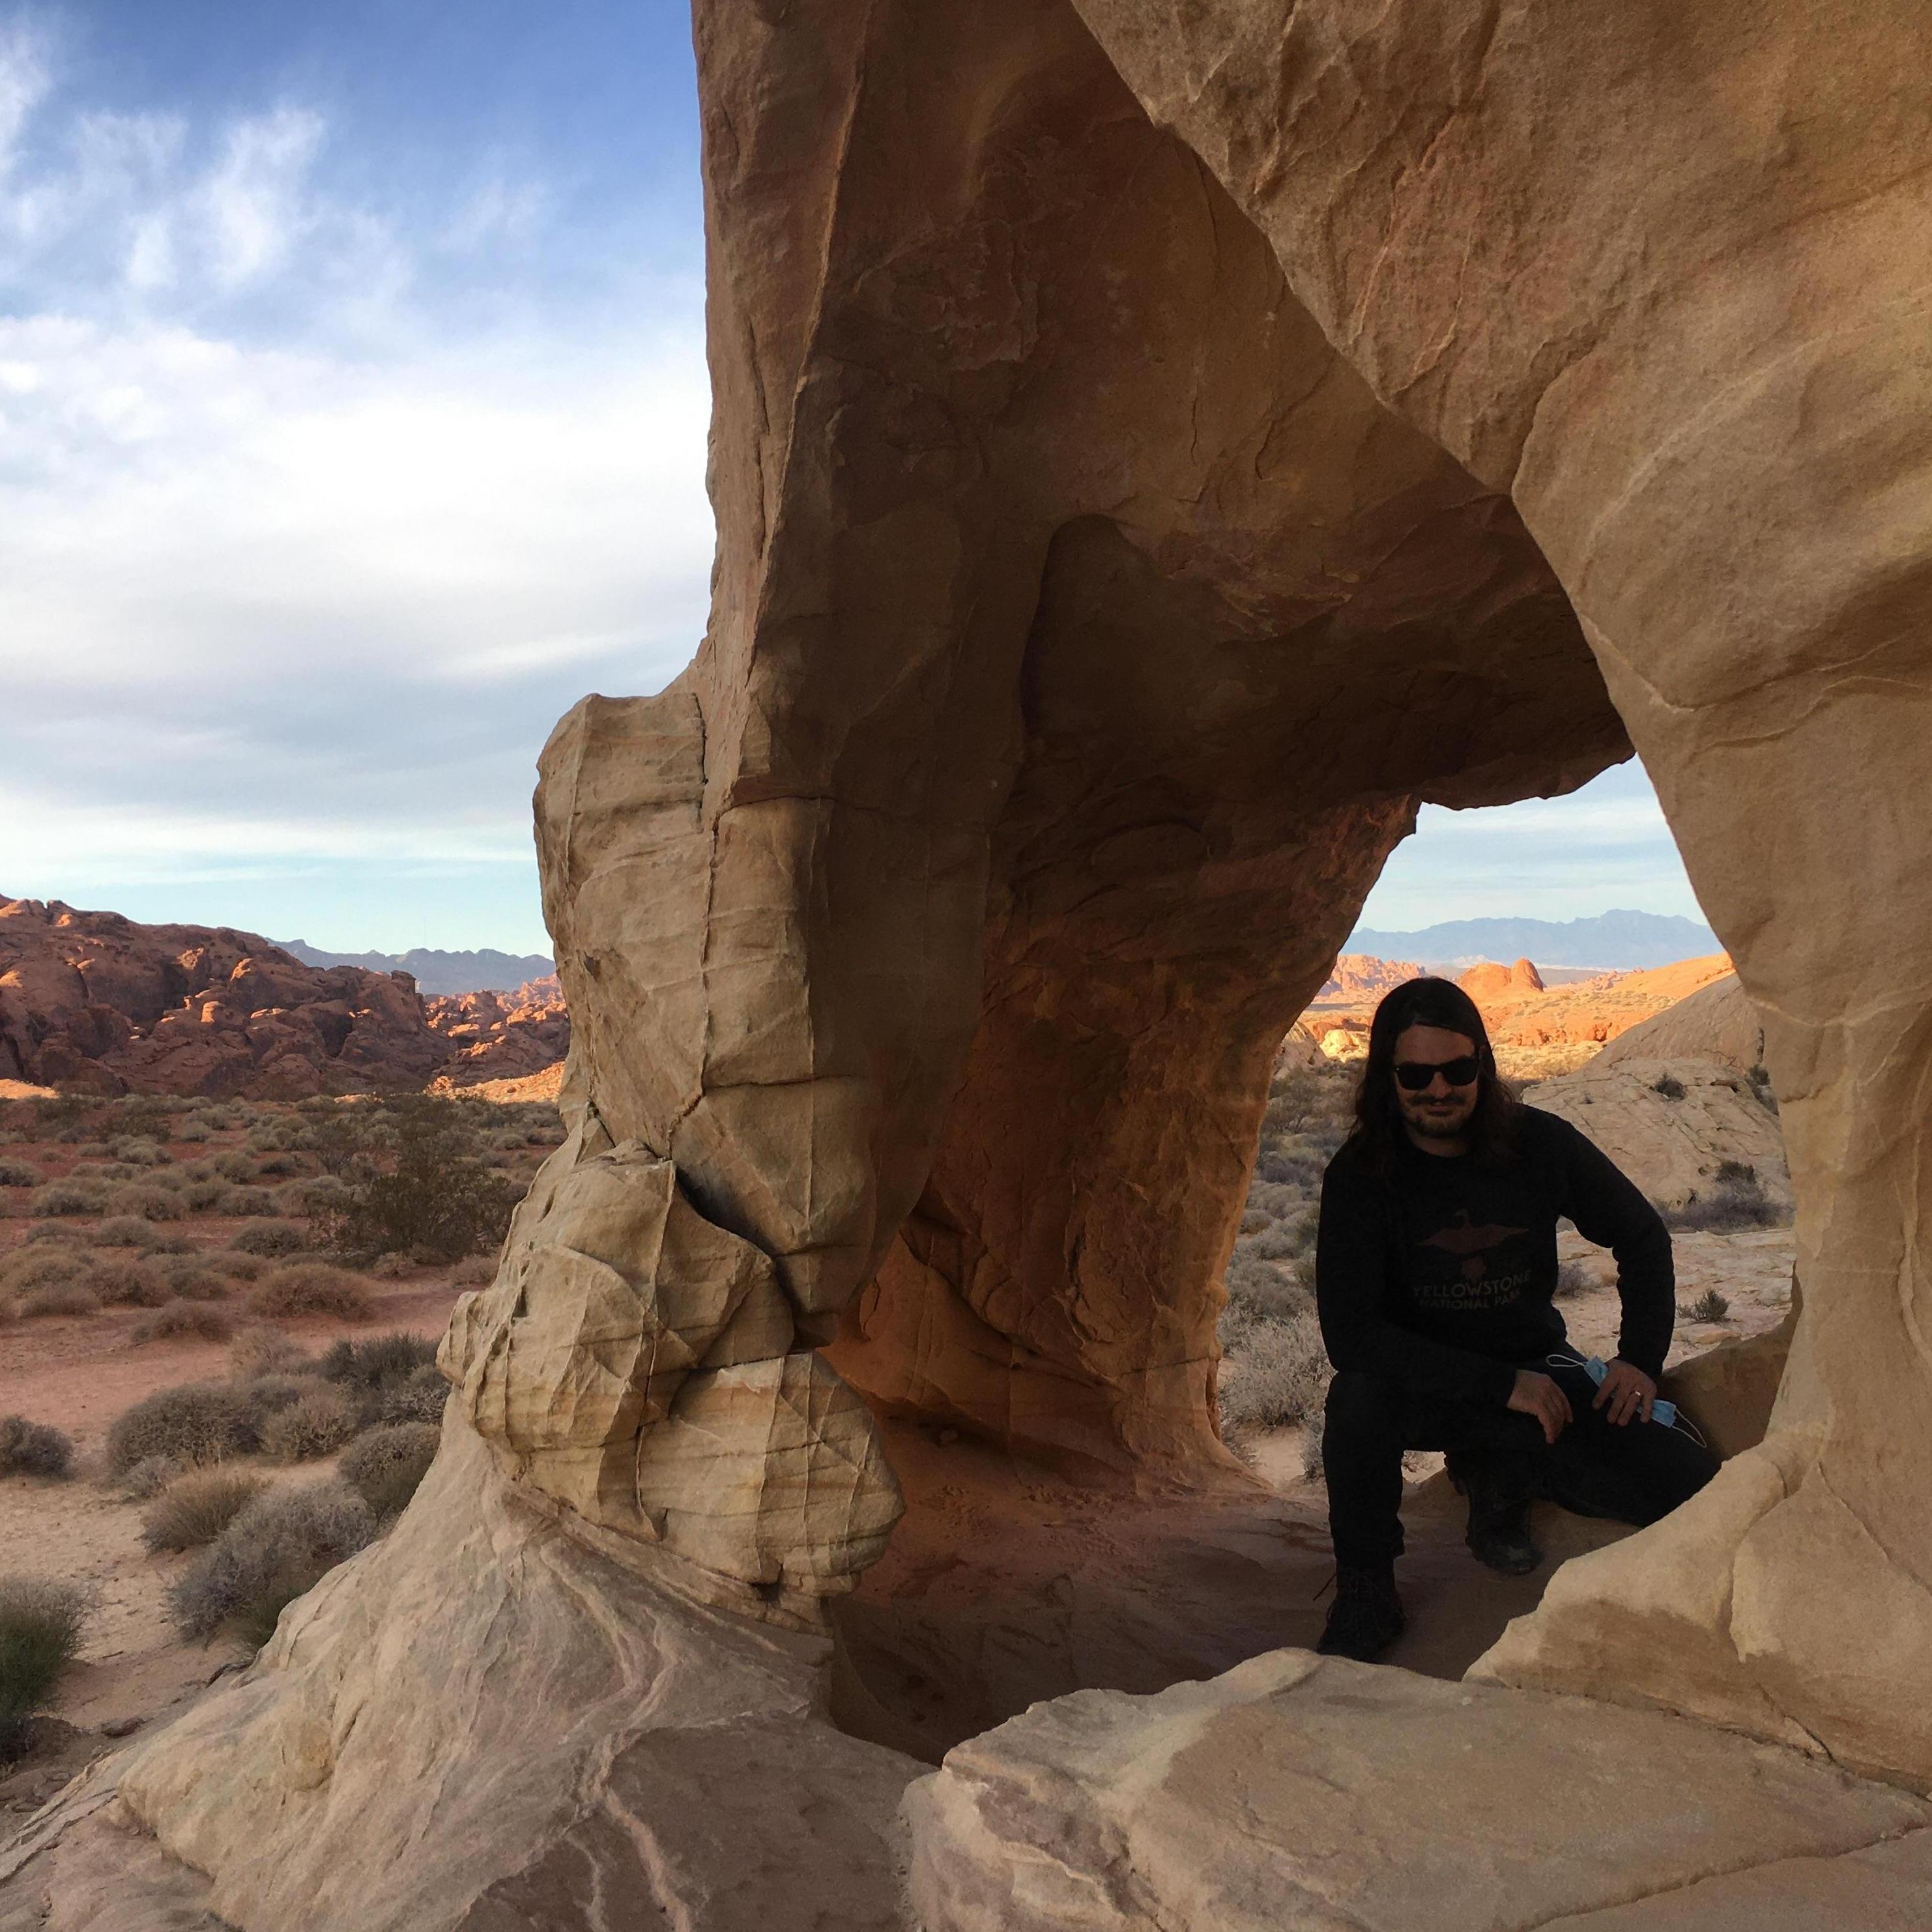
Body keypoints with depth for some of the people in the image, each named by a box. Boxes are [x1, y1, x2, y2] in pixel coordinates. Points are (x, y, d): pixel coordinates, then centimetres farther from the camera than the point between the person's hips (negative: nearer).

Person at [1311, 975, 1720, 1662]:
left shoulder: (1539, 1144, -10)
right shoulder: (1359, 1178, -18)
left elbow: (1642, 1236, 7)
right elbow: (1350, 1333, -24)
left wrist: (1641, 1357, -4)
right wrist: (1502, 1386, -26)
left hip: (1537, 1370, 3)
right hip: (1422, 1383, -3)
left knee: (1692, 1486, -13)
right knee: (1360, 1397, -37)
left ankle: (1503, 1473, 11)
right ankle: (1365, 1594, -12)